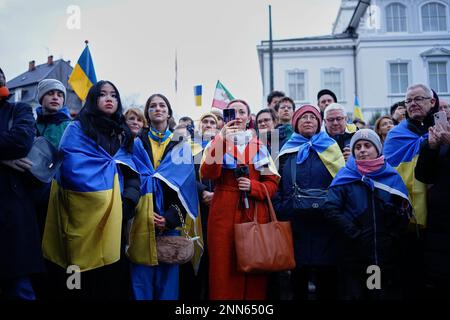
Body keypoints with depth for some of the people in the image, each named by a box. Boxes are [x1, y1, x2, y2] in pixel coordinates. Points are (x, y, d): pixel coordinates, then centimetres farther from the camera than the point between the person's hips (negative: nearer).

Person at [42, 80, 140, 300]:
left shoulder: (123, 134, 17)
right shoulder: (77, 128, 2)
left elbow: (132, 173, 7)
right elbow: (73, 169, -12)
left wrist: (128, 201, -9)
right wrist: (111, 166, -6)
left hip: (114, 214, 4)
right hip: (83, 211, -4)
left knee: (113, 273, 8)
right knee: (84, 277, 1)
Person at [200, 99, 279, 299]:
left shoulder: (259, 146, 13)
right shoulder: (217, 143, 7)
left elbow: (272, 182, 9)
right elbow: (207, 174, -12)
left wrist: (253, 186, -10)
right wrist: (221, 140, -17)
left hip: (255, 214, 2)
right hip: (224, 214, -1)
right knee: (225, 269, -4)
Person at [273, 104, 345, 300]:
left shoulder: (329, 148, 6)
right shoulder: (287, 151, 11)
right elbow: (277, 186, 11)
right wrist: (280, 211, -1)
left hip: (324, 226, -2)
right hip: (294, 226, 2)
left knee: (326, 282, 5)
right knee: (298, 280, 11)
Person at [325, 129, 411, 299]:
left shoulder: (392, 176, 6)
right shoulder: (345, 176, -1)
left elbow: (405, 210, 7)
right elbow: (331, 208, -10)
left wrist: (393, 236, -3)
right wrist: (354, 234, -13)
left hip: (387, 253, 2)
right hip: (355, 252, -2)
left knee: (388, 293, 11)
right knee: (354, 293, 8)